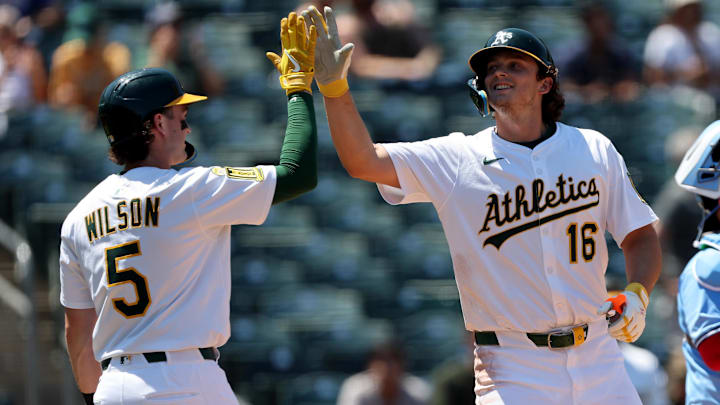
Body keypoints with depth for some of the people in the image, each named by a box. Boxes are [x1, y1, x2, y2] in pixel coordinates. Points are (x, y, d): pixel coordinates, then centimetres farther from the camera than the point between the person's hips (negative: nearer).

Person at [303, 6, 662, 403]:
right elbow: (363, 161, -11)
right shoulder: (456, 159, 0)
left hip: (597, 357, 2)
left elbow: (641, 236, 13)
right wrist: (334, 86, -25)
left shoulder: (595, 150, 7)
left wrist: (636, 295, -7)